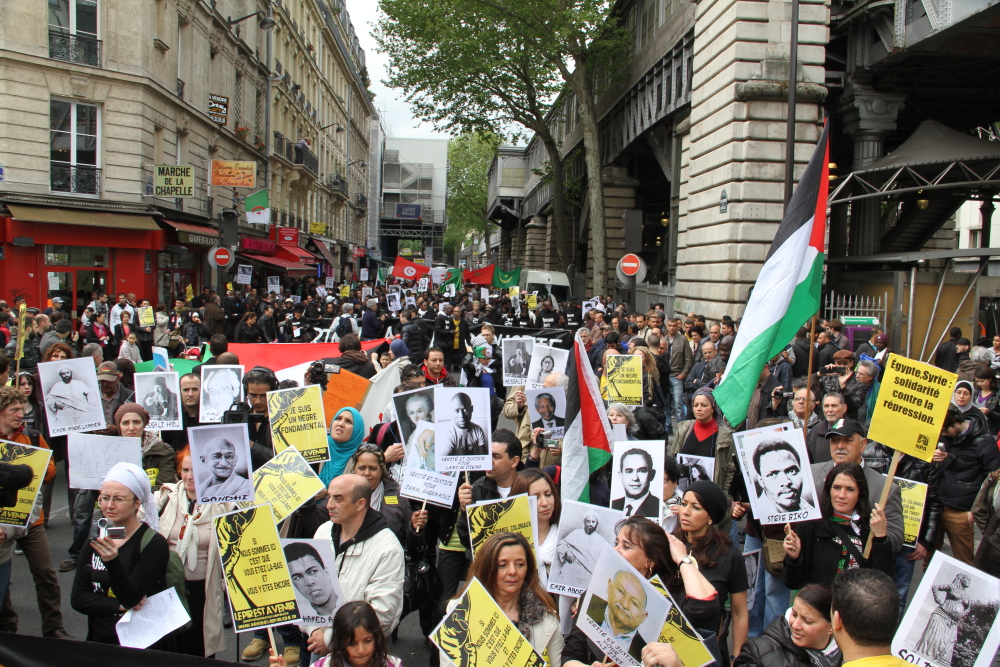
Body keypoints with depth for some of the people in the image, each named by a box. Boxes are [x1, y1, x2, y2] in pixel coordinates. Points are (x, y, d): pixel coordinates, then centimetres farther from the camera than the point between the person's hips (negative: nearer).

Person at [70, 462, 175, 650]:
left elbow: (131, 598, -17)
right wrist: (120, 605, -12)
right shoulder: (95, 541, 4)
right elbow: (77, 598, 1)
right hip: (100, 643, 3)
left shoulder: (154, 544, -12)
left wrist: (113, 562, -31)